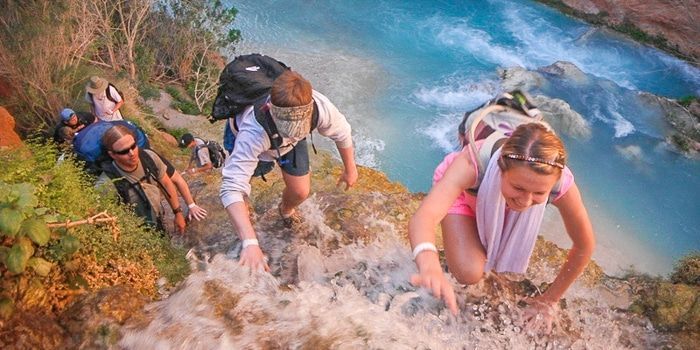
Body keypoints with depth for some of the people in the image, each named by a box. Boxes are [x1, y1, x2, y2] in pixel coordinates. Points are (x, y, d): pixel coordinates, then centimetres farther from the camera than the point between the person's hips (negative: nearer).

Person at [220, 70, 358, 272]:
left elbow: (341, 133, -18)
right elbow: (231, 188, -55)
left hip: (291, 143, 2)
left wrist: (350, 168, -2)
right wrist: (250, 243, -65)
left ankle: (286, 209, 41)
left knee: (300, 192, 2)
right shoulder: (253, 133, -52)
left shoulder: (320, 108, -42)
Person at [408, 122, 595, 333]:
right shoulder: (473, 163, -47)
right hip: (463, 189, -2)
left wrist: (549, 301, -12)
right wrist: (430, 266, -82)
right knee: (470, 274, -20)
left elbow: (584, 247, -20)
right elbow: (423, 216, -61)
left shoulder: (562, 184, -39)